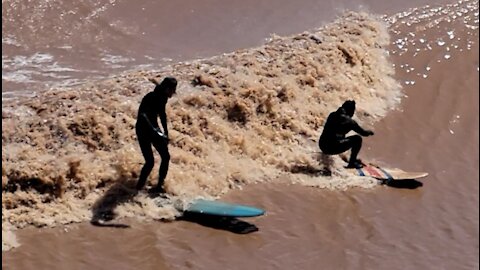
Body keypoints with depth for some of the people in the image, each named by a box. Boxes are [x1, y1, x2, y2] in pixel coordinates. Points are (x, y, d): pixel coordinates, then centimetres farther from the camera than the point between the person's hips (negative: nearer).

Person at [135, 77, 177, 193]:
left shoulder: (163, 97, -2)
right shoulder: (151, 98, -25)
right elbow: (142, 115, -37)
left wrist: (166, 132, 19)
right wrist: (154, 130, -44)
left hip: (154, 128, 8)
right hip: (143, 130, -8)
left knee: (166, 157, 4)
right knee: (150, 162, -13)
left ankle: (159, 186, 17)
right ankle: (138, 188, 5)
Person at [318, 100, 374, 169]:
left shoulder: (332, 115, 12)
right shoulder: (348, 121, -5)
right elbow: (363, 133, 6)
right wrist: (369, 132, 31)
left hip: (322, 146, 7)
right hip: (333, 148, -7)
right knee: (357, 139, 6)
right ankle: (352, 163, 11)